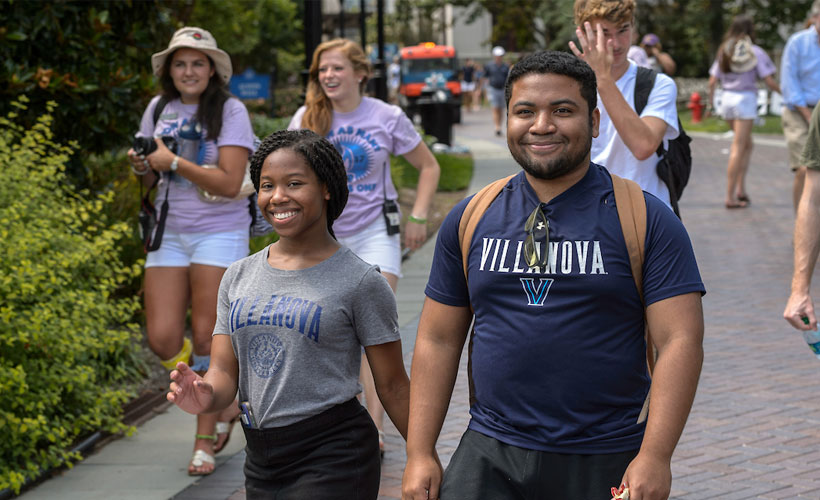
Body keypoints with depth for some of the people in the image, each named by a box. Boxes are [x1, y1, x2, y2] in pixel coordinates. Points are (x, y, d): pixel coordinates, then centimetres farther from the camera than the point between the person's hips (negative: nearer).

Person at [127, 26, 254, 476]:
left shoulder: (230, 111, -8)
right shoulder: (158, 109, 7)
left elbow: (229, 183, -17)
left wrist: (173, 162, -19)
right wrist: (142, 167, -5)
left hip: (219, 234, -5)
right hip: (170, 233, 5)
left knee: (206, 340, -4)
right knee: (163, 341, -3)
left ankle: (205, 441, 11)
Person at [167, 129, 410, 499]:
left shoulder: (360, 282, -6)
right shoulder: (238, 277, 9)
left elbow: (392, 385, -2)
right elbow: (224, 373, 7)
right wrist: (205, 396, -16)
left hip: (333, 457, -5)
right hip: (261, 462, 6)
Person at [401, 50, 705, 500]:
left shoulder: (647, 220, -2)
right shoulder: (469, 218, 7)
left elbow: (680, 342, -8)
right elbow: (438, 339, 10)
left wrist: (654, 457, -17)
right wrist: (420, 454, 4)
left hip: (607, 463, -2)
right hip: (488, 457, 2)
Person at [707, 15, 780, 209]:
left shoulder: (724, 51, 8)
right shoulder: (755, 52, -6)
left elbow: (712, 81, 7)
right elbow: (769, 80, -9)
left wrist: (710, 101, 20)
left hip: (727, 98, 6)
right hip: (746, 99, -5)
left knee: (747, 144, 20)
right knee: (738, 149, -4)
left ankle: (741, 188, 10)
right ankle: (730, 196, -4)